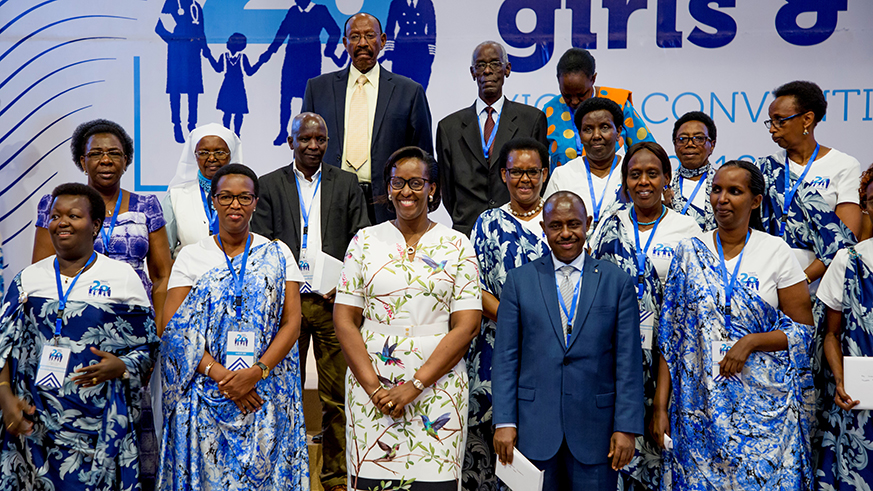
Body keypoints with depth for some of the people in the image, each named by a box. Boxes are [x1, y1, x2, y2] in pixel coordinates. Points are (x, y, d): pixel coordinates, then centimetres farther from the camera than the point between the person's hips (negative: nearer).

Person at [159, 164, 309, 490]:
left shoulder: (277, 255, 5)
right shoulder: (191, 256, 5)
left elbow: (292, 322, -1)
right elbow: (173, 328, -4)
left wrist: (256, 372, -15)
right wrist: (221, 376, -15)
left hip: (266, 391, 0)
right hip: (204, 394, 0)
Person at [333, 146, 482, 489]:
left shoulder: (456, 245, 3)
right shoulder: (365, 241, 6)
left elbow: (466, 326, -3)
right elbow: (344, 320, 2)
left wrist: (416, 385, -12)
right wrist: (373, 386, -9)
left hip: (438, 385, -1)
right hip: (370, 385, 1)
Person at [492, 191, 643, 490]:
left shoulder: (618, 282, 3)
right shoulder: (519, 280, 4)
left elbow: (629, 361, 0)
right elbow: (505, 357, 2)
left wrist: (627, 427, -5)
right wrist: (504, 421, -4)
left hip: (595, 427, 0)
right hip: (534, 426, 1)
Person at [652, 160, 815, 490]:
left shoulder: (776, 251, -1)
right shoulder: (690, 251, 3)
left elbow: (803, 330, 0)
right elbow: (671, 336, 2)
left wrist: (750, 342, -16)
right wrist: (660, 406, -1)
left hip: (764, 403, -1)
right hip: (700, 405, 1)